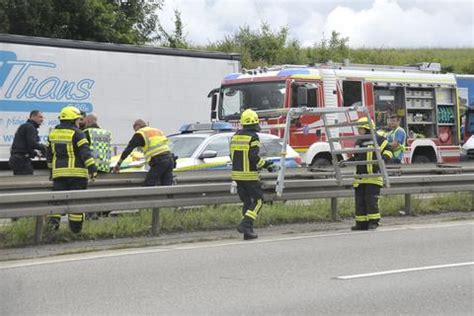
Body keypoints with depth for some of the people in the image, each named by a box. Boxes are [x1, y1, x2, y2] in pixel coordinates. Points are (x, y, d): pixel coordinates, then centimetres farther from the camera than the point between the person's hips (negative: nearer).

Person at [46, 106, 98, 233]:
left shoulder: (53, 133, 11)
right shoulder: (77, 134, -8)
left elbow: (49, 154, 18)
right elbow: (85, 153, -14)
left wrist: (52, 169, 29)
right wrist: (92, 169, -14)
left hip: (59, 172, 4)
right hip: (77, 172, -4)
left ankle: (53, 218, -14)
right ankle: (75, 226, 9)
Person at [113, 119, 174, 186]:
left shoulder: (140, 134, 6)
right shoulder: (157, 131, 27)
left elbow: (128, 149, 6)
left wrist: (118, 164, 13)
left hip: (158, 161, -7)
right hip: (170, 158, 7)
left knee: (149, 185, -2)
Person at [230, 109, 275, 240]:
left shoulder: (235, 136, 10)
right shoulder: (253, 137, -12)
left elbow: (232, 155, 13)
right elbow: (254, 157, -19)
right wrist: (266, 165, -7)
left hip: (236, 173, 7)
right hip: (249, 175, -7)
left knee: (247, 202, 13)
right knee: (258, 200, 3)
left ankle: (248, 231, 9)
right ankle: (245, 224, -12)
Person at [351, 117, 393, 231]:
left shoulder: (377, 139, -2)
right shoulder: (358, 142, 19)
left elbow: (388, 150, -3)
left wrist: (384, 158, -20)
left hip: (373, 176, -7)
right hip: (360, 177, 7)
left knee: (371, 199, -9)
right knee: (360, 201, 4)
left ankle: (373, 221, -3)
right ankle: (361, 223, 8)